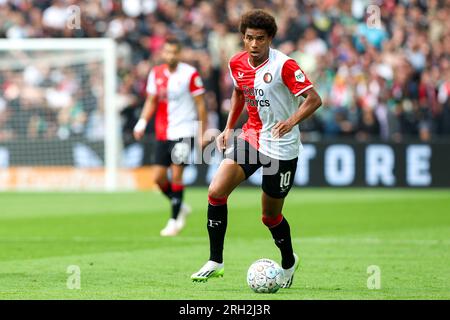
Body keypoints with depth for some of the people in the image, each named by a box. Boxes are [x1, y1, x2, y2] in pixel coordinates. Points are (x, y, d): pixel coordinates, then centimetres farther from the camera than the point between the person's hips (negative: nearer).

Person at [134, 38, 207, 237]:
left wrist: (202, 134, -6)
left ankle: (174, 220, -2)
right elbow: (151, 101, 14)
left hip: (183, 131, -5)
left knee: (176, 174, -11)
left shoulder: (190, 74, -8)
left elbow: (200, 104, -4)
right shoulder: (156, 74, 6)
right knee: (159, 177, 1)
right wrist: (142, 123, -2)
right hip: (162, 133, 5)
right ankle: (181, 207, 25)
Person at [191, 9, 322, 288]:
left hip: (281, 147, -5)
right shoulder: (237, 64, 1)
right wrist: (229, 127, 14)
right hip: (251, 137, 5)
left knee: (271, 217, 5)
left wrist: (292, 121, -36)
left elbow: (314, 99, -20)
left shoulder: (283, 65, -18)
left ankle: (289, 262, 34)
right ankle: (216, 262, -2)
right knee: (216, 192, -12)